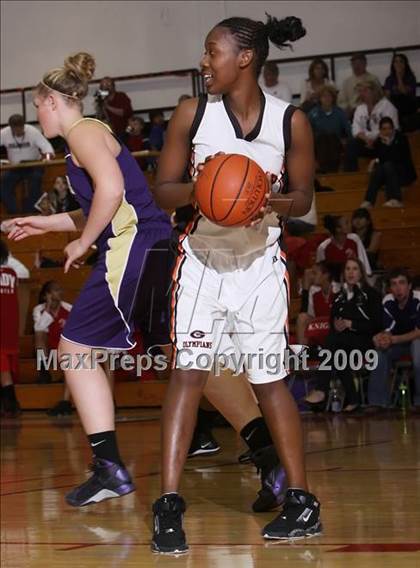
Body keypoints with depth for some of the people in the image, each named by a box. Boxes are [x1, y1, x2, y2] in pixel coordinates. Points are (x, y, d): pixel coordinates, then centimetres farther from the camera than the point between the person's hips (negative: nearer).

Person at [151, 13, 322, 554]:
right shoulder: (192, 114, -5)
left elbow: (304, 196, 4)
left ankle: (302, 502, 17)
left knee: (269, 380, 5)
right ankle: (168, 505, -10)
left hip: (260, 262, 0)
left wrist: (275, 203, -19)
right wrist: (198, 190, -22)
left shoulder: (291, 121, -6)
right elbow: (162, 190, 0)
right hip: (202, 259, 0)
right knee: (187, 371, -11)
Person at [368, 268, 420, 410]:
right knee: (379, 350, -24)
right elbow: (387, 330, -12)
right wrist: (381, 338, -38)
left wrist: (393, 340, -36)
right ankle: (377, 401, -19)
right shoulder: (388, 302, -11)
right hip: (398, 342, 4)